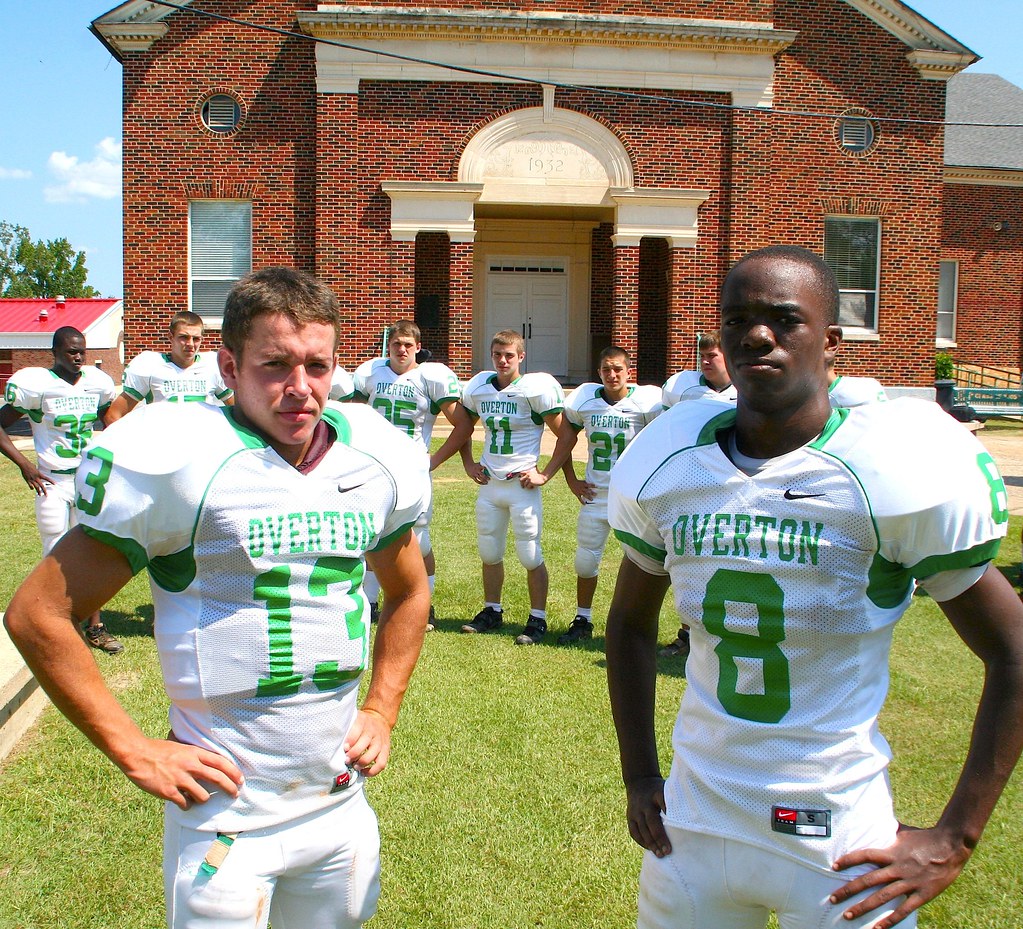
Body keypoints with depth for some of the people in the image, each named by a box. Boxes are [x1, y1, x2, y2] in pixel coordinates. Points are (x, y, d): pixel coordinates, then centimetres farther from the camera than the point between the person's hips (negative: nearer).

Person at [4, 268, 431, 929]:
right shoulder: (183, 461, -16)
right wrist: (135, 752, -12)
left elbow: (409, 592, 18)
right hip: (225, 814, -4)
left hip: (342, 801, 5)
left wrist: (382, 711, 8)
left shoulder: (375, 460, 0)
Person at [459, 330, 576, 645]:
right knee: (489, 554, 14)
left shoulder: (536, 388, -11)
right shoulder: (478, 388, 5)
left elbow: (566, 436, -8)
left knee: (530, 557, -2)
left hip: (522, 485, -5)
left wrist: (545, 474, -10)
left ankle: (537, 619, 10)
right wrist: (468, 463, 15)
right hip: (489, 484, 6)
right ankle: (492, 611, 30)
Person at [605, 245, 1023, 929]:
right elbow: (631, 623, 12)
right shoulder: (666, 468, -3)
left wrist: (954, 840, -9)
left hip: (840, 846, -3)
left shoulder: (892, 473, -16)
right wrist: (639, 775, 8)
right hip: (692, 826, 4)